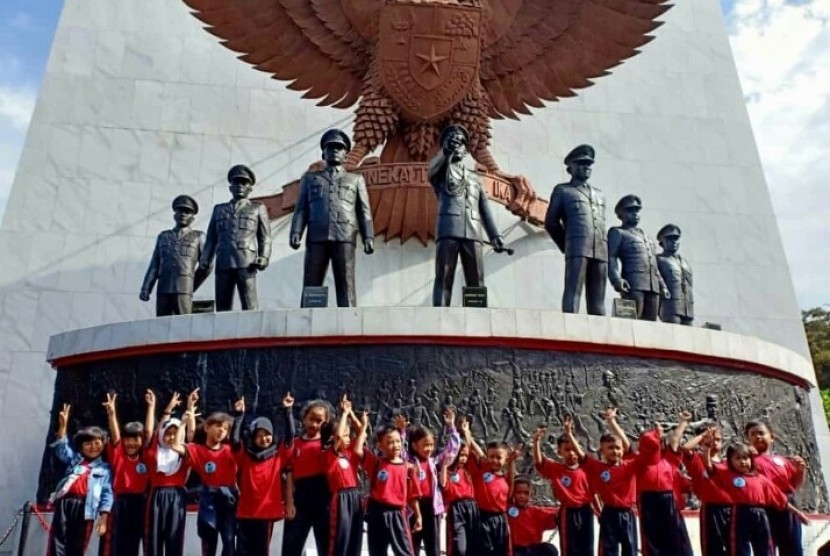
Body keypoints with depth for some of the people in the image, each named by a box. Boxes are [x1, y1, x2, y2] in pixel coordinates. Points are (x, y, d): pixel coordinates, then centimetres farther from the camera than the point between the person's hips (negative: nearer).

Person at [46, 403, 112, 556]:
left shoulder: (105, 469, 11)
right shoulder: (74, 460, 18)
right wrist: (63, 425, -10)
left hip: (85, 508, -1)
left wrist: (103, 518, -4)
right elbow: (61, 447, 5)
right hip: (65, 503, 1)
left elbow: (107, 494, 6)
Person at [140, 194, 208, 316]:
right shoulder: (163, 236, 19)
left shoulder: (198, 236, 10)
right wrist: (145, 289, 3)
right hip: (163, 290, 3)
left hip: (183, 290, -3)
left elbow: (206, 266, 9)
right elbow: (154, 265, 13)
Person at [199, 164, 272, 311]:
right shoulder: (219, 209, 25)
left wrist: (263, 258, -7)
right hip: (223, 263, 3)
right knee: (222, 307, -1)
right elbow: (211, 238, 20)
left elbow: (265, 237, 10)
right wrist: (204, 261, 6)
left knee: (249, 306, -11)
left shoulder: (258, 208, 18)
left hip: (246, 263, -3)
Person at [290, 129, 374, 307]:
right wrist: (295, 232, -4)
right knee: (311, 287, -7)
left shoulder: (356, 179, 23)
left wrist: (368, 237, -3)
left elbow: (364, 211, 13)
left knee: (346, 286, -9)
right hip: (317, 237, 1)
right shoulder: (310, 178, 25)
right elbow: (301, 209, 15)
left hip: (344, 238, -1)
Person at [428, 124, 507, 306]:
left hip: (472, 233, 3)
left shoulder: (474, 177, 28)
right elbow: (432, 168, -8)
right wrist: (446, 150, -9)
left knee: (476, 281, -4)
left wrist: (495, 235, 8)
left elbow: (485, 209, 19)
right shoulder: (441, 171, 19)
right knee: (443, 278, -9)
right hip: (448, 231, -3)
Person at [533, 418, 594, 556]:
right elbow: (538, 462, -23)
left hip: (585, 512, 2)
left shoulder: (585, 469, -1)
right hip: (568, 514, -2)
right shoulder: (555, 469, -7)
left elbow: (593, 493, 8)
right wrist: (537, 441, -38)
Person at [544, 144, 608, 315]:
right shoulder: (562, 190, 14)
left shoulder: (599, 195, 27)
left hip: (601, 250, 4)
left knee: (597, 299, 1)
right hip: (577, 249, -4)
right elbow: (551, 223, 11)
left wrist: (605, 248, 14)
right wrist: (566, 246, 9)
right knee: (573, 292, -13)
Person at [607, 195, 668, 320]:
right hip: (633, 285, -7)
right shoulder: (617, 232, 8)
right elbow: (610, 257, -6)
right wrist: (616, 279, -22)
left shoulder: (643, 234, 30)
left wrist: (662, 285, 23)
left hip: (653, 286, 7)